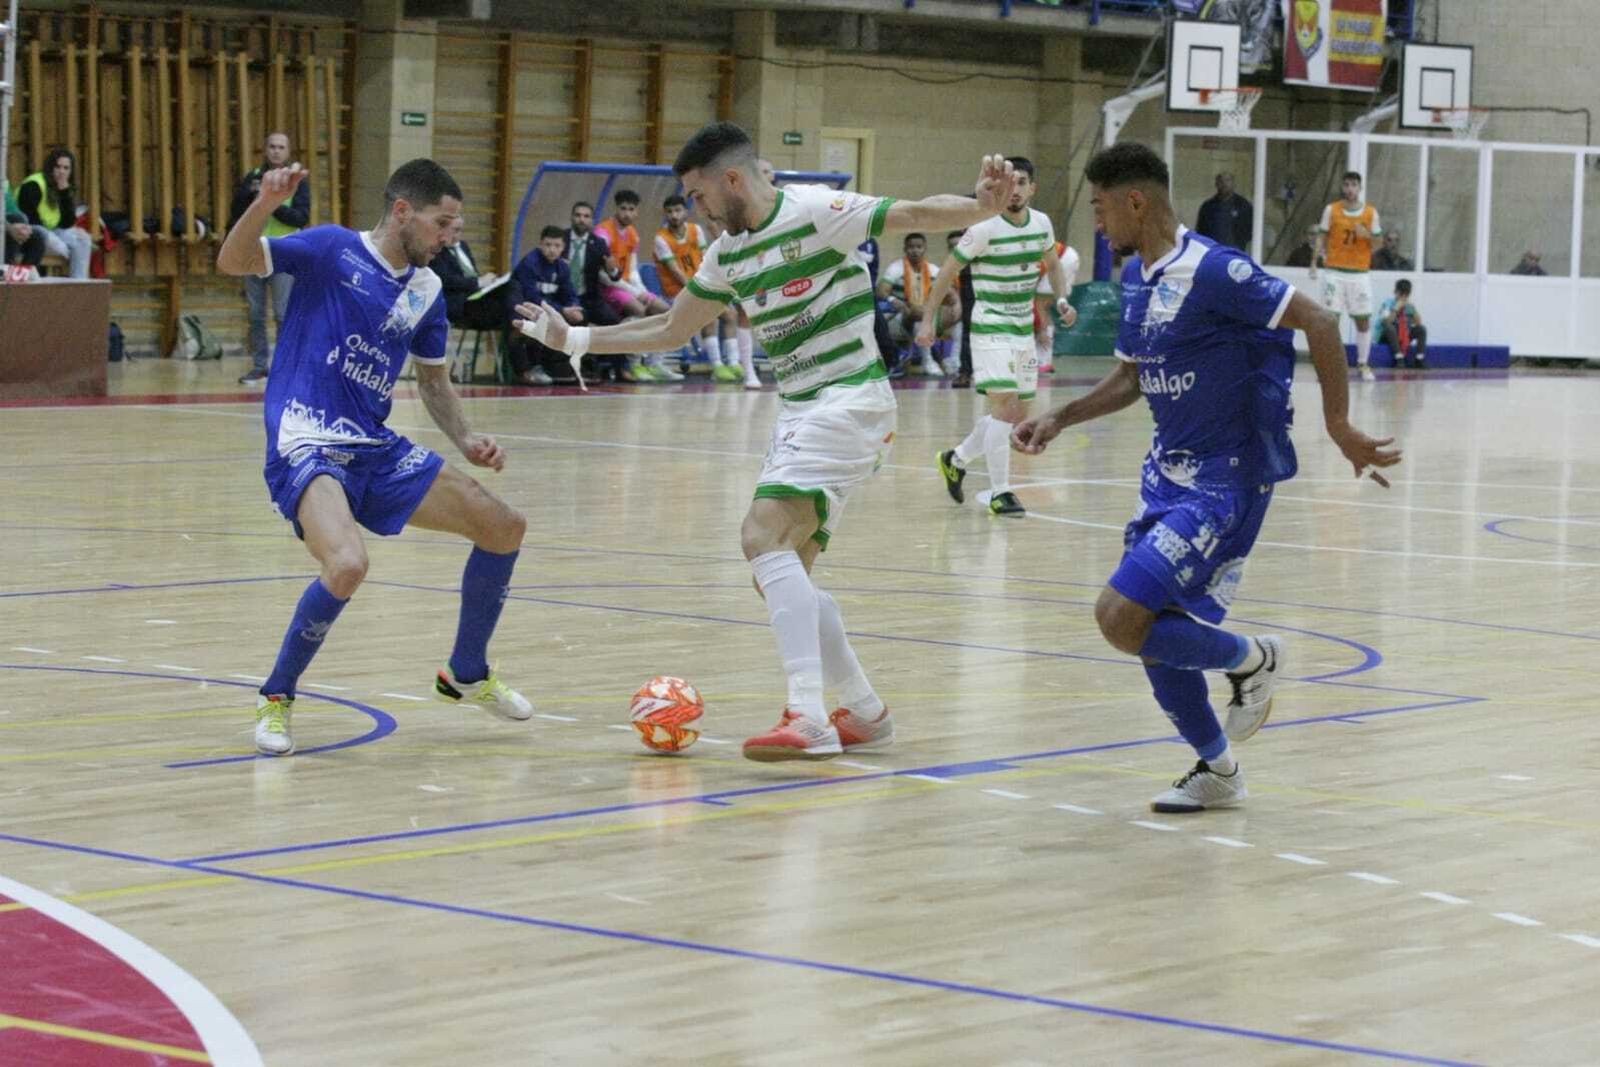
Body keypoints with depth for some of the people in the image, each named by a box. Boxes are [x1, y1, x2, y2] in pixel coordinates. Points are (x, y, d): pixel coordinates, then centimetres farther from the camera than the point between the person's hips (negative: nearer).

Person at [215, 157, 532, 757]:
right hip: (306, 445, -7)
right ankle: (275, 697, -10)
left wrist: (466, 442, 7)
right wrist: (265, 204, -33)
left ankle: (467, 675, 27)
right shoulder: (333, 250, -6)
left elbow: (433, 380, 24)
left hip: (375, 450, 7)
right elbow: (232, 262, -15)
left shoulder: (426, 291, 11)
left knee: (504, 528, 6)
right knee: (347, 565, -34)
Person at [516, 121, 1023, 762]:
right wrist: (572, 338, 21)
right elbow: (667, 331, 25)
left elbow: (918, 215, -18)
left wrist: (984, 205, -37)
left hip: (849, 398, -9)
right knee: (781, 575, 8)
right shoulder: (726, 256, 13)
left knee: (766, 536, -24)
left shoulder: (814, 212, -10)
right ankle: (865, 714, 18)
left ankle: (808, 718, -31)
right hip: (798, 413, 9)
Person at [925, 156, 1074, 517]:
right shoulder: (985, 229, -15)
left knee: (1018, 414, 12)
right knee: (1005, 405, -17)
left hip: (1024, 329, 7)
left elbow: (1052, 262, 21)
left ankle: (956, 460, 32)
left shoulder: (1041, 223, 2)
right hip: (991, 329, -7)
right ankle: (999, 493, -11)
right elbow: (948, 273, -7)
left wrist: (1062, 299, 4)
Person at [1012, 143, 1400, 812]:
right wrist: (1059, 420, 12)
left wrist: (1337, 425, -20)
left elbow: (1317, 322, -18)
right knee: (1152, 630, 9)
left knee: (1122, 617, -17)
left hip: (1224, 479, -9)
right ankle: (1216, 771, 27)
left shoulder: (1211, 270, -18)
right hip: (1169, 471, 9)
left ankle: (1252, 660, 7)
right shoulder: (1135, 278, 9)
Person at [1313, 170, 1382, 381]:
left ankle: (1363, 364, 11)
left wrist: (1367, 235, -14)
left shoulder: (1370, 212, 4)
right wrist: (1315, 262, -8)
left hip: (1360, 274, 1)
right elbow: (1322, 237, 4)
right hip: (1336, 272, -1)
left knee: (1363, 320, 2)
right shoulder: (1331, 210, 2)